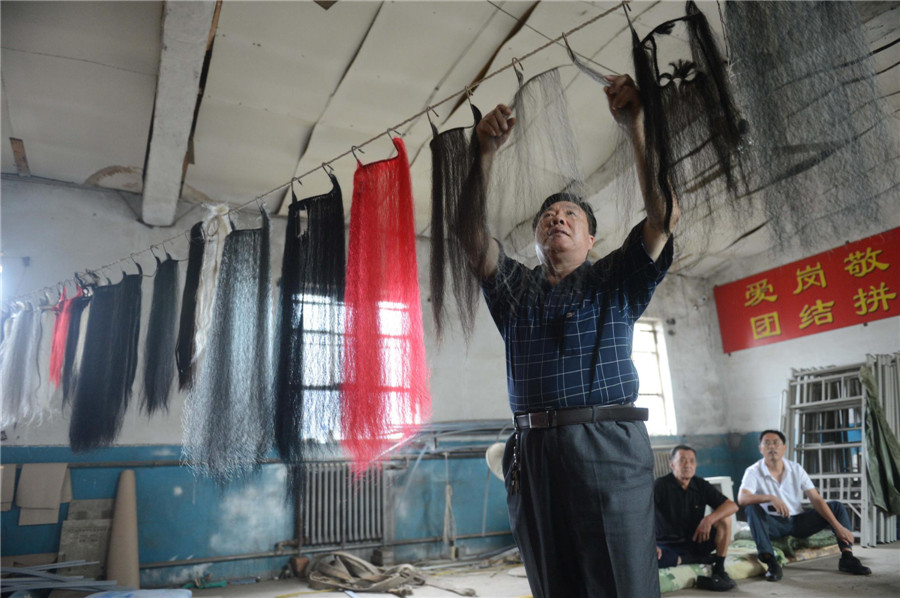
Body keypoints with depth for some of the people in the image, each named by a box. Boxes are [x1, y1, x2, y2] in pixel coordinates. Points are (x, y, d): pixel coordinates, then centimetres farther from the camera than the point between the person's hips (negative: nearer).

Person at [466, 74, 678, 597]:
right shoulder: (514, 287, 17)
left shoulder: (615, 281, 12)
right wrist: (486, 150, -5)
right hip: (533, 452, 3)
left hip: (609, 450, -2)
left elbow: (664, 214, -1)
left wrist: (636, 125, -6)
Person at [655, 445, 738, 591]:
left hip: (696, 541, 4)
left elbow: (732, 506, -7)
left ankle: (719, 569, -9)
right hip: (668, 545, -3)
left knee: (724, 519, -16)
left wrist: (708, 519, -24)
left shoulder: (701, 486, 1)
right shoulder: (661, 485, -13)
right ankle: (698, 559, -16)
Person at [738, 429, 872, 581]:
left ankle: (847, 557, -14)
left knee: (836, 506, -6)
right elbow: (742, 498, -29)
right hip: (773, 524, -4)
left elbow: (816, 499, -5)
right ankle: (771, 563, -36)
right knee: (752, 508, -34)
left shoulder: (796, 469, 0)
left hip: (798, 522, 4)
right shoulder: (753, 472, -12)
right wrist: (770, 498, -44)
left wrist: (838, 526, -15)